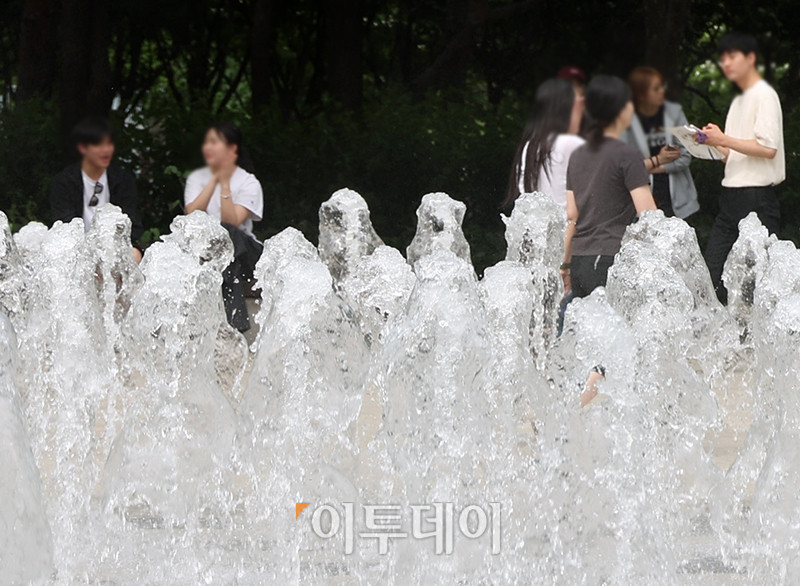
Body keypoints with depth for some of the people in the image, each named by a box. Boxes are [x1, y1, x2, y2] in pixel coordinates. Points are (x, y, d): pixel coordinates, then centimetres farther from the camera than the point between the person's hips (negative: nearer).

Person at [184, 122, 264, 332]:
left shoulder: (248, 183, -2)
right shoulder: (197, 178, 8)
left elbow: (232, 222, -18)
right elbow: (192, 215, -11)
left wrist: (225, 183, -19)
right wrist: (215, 180, -13)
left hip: (239, 252, -2)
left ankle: (234, 319, -39)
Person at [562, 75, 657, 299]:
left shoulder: (578, 156, 14)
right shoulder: (626, 155, -7)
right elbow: (648, 216, -12)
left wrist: (565, 264, 20)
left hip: (579, 262, 7)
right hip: (611, 261, -7)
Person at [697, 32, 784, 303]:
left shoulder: (764, 95, -6)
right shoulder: (738, 102, 22)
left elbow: (768, 148, -17)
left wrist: (724, 140, -14)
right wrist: (712, 143, 7)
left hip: (757, 198, -9)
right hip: (732, 197, 9)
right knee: (710, 274, 1)